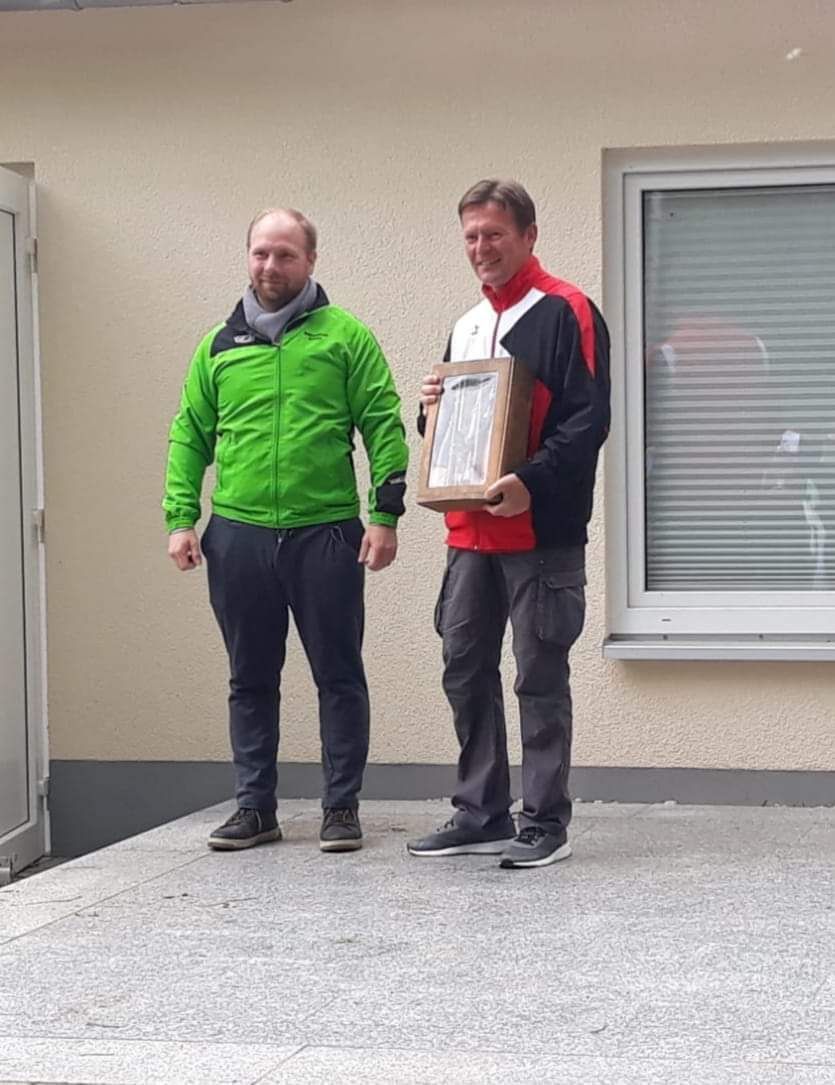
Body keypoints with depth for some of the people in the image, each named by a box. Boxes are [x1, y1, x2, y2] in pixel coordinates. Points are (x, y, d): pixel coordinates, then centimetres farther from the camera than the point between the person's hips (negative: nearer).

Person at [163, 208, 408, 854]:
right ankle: (255, 808, 17)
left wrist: (385, 515, -9)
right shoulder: (218, 346, 11)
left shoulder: (344, 336, 2)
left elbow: (384, 427, -2)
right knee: (251, 679, 9)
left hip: (326, 535, -3)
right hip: (239, 538, 3)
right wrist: (180, 517, 3)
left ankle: (342, 809, 12)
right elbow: (190, 436, 13)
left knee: (339, 676, 3)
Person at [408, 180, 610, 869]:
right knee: (466, 670, 10)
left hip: (542, 534, -8)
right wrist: (435, 409, 5)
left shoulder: (565, 313, -7)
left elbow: (589, 418, -15)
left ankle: (546, 824, 6)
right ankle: (482, 814, 19)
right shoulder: (467, 327, 18)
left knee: (540, 679, -1)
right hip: (470, 530, 8)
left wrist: (533, 483, -25)